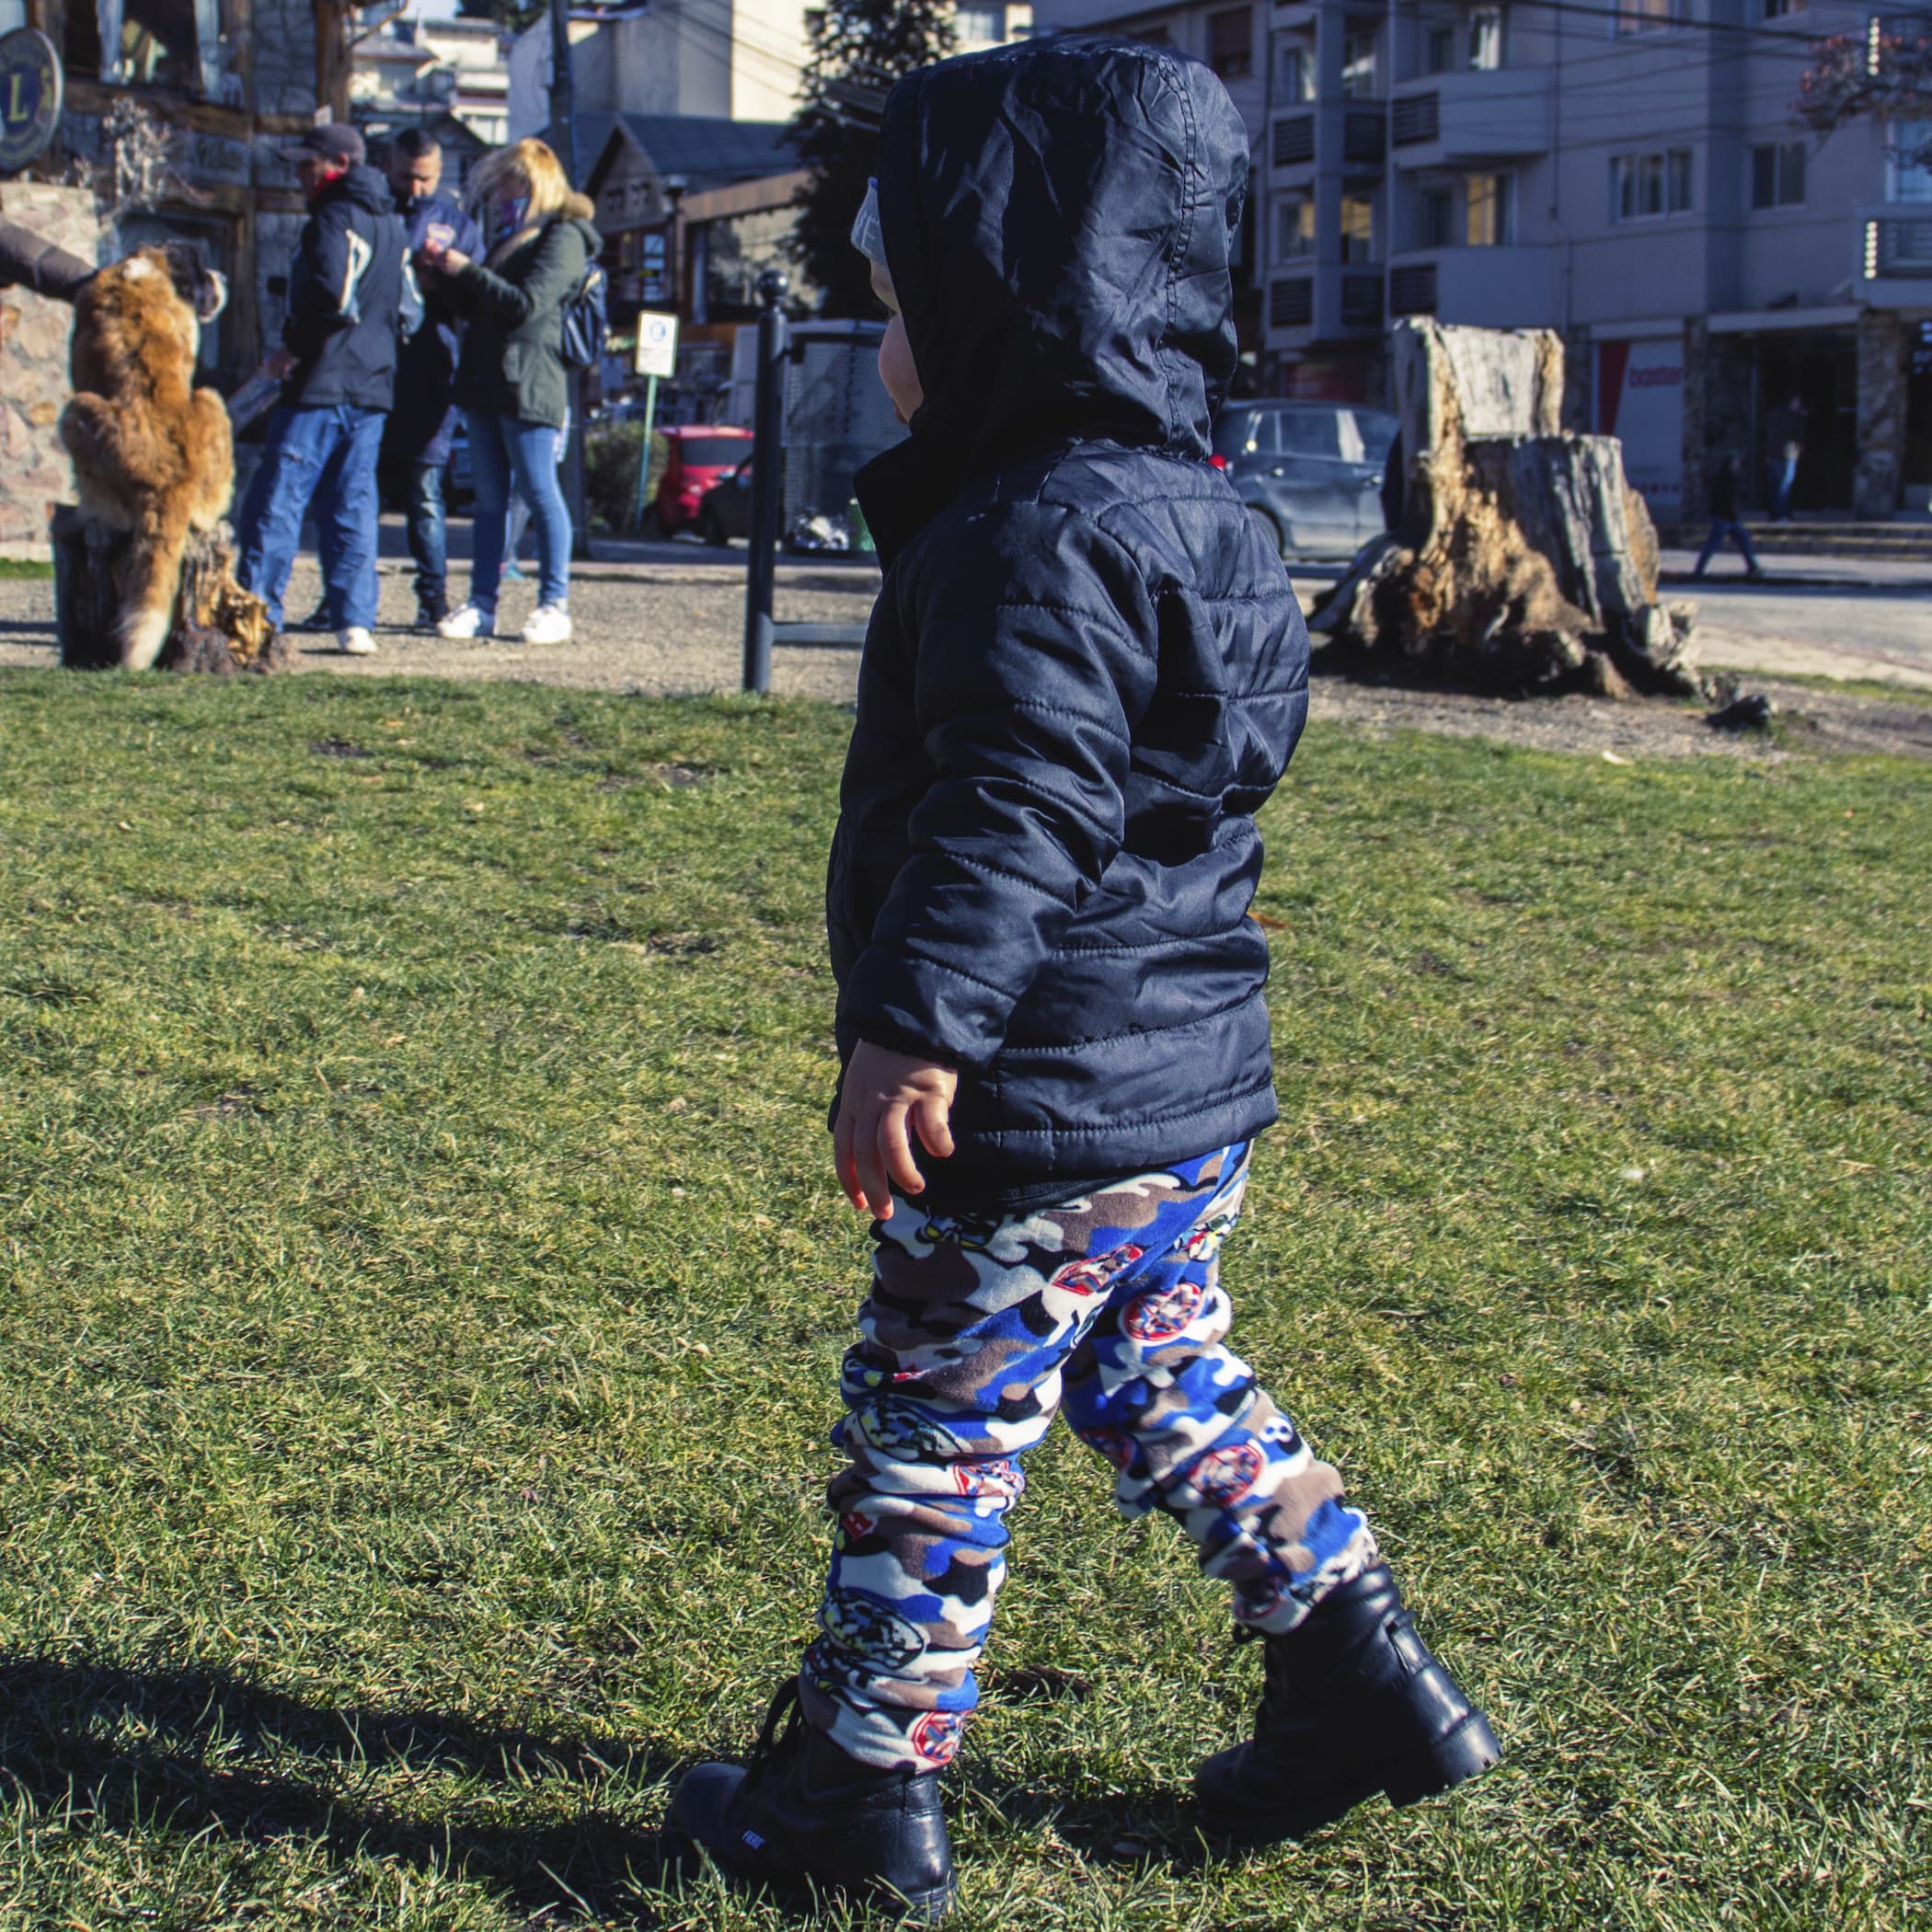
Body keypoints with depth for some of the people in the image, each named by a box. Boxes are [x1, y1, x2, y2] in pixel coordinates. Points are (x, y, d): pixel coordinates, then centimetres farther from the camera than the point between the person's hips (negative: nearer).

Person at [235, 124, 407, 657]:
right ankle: (355, 621, 5)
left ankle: (257, 617, -7)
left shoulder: (333, 219, -10)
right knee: (352, 504, 9)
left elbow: (330, 296, -23)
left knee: (277, 502, -5)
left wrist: (292, 348, -11)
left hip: (320, 384, -8)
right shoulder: (390, 222, 16)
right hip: (373, 382, 8)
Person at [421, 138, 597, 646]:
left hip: (528, 387, -8)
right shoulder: (514, 239, 21)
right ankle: (482, 605, 8)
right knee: (489, 498, 7)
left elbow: (525, 305, -19)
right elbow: (477, 308, 24)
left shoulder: (562, 238, -7)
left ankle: (554, 605, 0)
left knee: (539, 493, -5)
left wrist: (467, 270, -14)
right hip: (485, 382, 9)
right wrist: (445, 271, 9)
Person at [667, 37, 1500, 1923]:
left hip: (1039, 1126, -9)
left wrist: (915, 1027, -27)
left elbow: (1016, 814, -28)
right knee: (1166, 1382, 23)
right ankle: (1360, 1676, 26)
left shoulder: (1039, 539, -19)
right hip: (1199, 1086, 9)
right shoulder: (1196, 512, 12)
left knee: (929, 1429, 4)